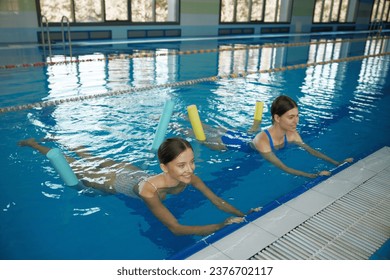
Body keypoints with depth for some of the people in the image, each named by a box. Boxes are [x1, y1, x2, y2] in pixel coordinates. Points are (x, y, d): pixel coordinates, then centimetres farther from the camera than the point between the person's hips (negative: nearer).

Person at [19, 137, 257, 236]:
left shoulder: (189, 177, -31)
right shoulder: (150, 190, -48)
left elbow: (218, 201, -28)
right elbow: (176, 228, -51)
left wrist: (244, 216, -44)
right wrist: (224, 226, -55)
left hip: (132, 170, 4)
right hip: (114, 182, -4)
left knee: (94, 160, 30)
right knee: (77, 168, 22)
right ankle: (33, 143, 46)